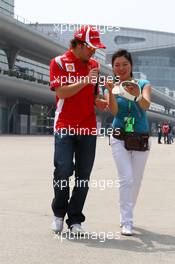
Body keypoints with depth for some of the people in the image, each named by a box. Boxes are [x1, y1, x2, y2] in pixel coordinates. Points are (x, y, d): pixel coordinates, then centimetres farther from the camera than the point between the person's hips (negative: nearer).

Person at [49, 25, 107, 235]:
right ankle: (59, 212, 12)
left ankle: (75, 220, 12)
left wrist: (98, 101, 4)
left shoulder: (94, 64, 16)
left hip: (88, 128, 4)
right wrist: (86, 80, -13)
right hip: (65, 126, -4)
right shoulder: (59, 62, 1)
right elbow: (61, 92, -10)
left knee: (83, 176, 2)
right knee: (63, 169, -12)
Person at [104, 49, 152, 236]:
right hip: (120, 138, -1)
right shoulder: (111, 89, 4)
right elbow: (114, 111, -12)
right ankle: (126, 222, -10)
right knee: (126, 178, -14)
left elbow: (146, 106, -15)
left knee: (136, 181, 8)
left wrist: (137, 94, -35)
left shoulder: (143, 85, 4)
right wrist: (111, 92, -28)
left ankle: (127, 217, 28)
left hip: (141, 140, 2)